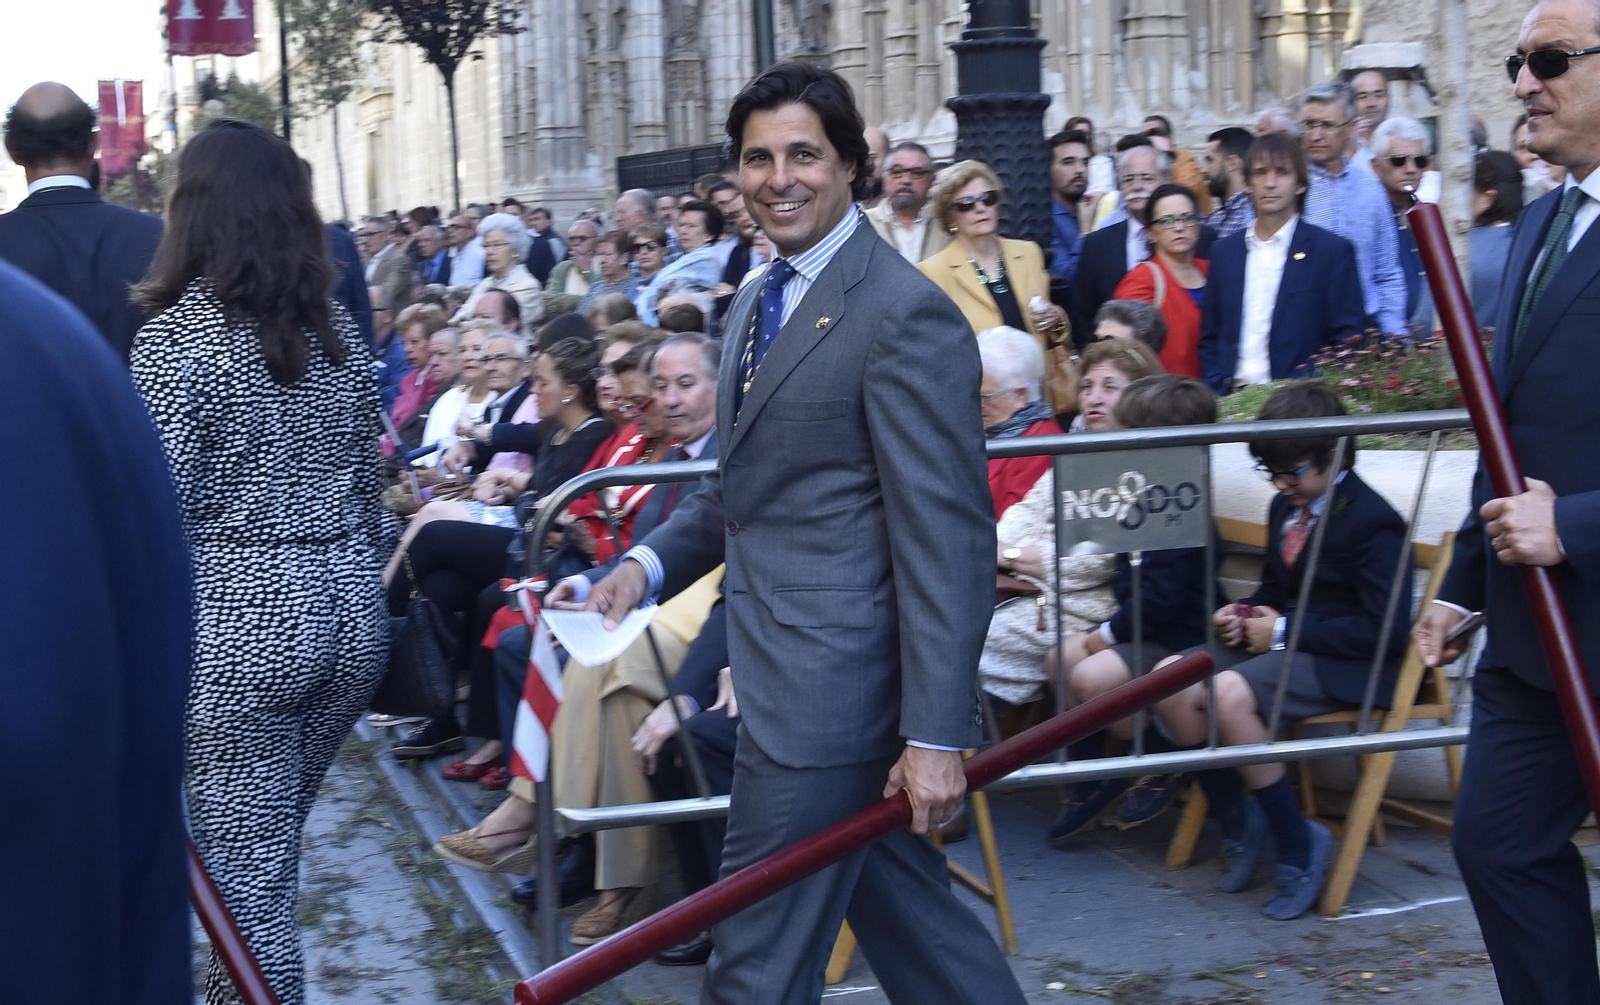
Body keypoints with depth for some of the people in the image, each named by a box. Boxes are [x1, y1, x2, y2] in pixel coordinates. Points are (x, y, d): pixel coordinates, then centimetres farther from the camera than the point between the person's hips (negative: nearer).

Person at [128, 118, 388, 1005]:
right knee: (267, 850, 21)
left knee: (246, 873, 2)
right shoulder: (337, 330, 8)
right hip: (350, 614, 6)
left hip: (237, 622, -6)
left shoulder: (175, 338, -10)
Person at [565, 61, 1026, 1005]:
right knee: (913, 916, 19)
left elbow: (946, 538, -19)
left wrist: (937, 734, -21)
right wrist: (651, 561, 5)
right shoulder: (758, 299, 13)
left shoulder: (906, 314, -17)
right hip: (783, 669, 9)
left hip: (831, 686, -9)